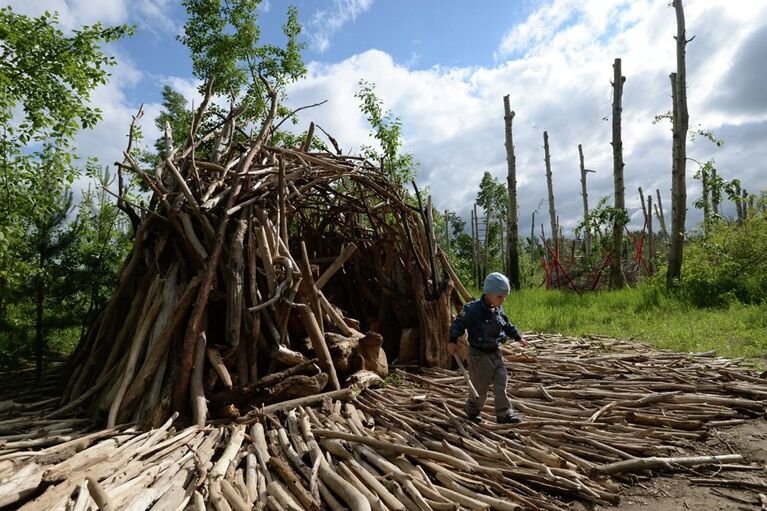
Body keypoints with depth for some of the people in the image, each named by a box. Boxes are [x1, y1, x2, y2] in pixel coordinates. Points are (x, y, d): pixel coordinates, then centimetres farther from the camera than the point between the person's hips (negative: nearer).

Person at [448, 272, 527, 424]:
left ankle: (504, 413, 17)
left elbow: (507, 325, 20)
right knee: (480, 387, 7)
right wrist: (452, 340, -25)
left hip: (496, 353, 6)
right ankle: (472, 410, 30)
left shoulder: (498, 311, 4)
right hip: (480, 355, -6)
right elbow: (458, 323, -18)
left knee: (501, 385, 6)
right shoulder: (472, 309, -20)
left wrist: (518, 338, 26)